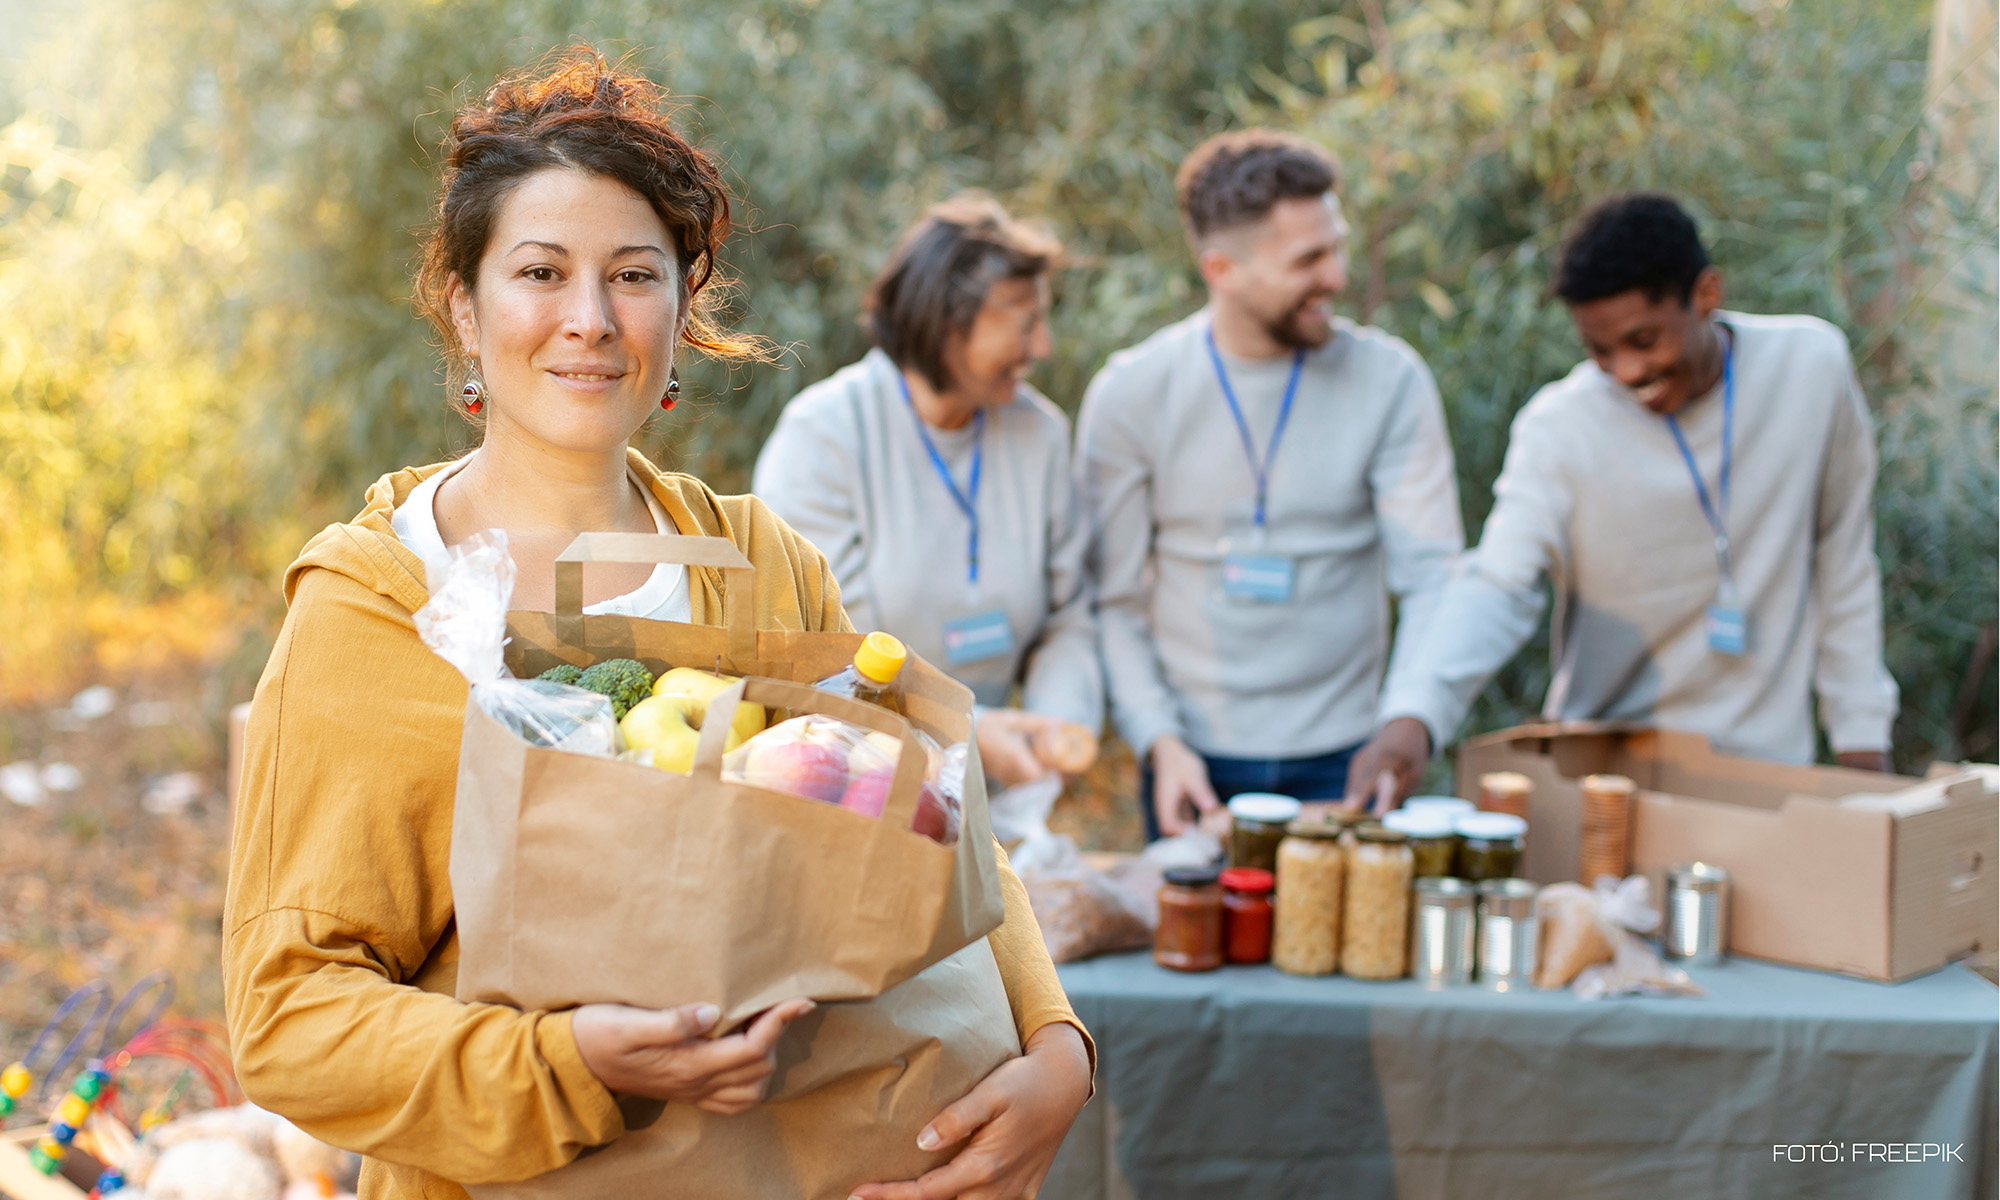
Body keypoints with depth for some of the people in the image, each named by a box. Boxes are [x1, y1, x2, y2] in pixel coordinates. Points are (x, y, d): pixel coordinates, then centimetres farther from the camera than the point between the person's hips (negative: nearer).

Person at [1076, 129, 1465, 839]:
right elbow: (1110, 601, -1)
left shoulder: (1388, 380, -5)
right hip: (1194, 765, 0)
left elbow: (1433, 576, -7)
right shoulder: (1130, 393, -5)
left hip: (1342, 762, 0)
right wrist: (1160, 742, -12)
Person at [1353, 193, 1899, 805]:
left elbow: (1844, 564, 3)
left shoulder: (1811, 364, -8)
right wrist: (1414, 718, -42)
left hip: (1767, 763, 1)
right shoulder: (1559, 428, -14)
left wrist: (1861, 739, 5)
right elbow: (1497, 586, -24)